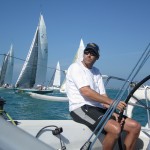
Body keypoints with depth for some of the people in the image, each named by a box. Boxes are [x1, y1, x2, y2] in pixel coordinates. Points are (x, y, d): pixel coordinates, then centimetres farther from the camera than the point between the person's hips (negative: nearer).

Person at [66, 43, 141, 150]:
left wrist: (112, 112, -5)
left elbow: (103, 97, 13)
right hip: (81, 108, -7)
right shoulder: (76, 67, -2)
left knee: (135, 126, -5)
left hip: (99, 109, 8)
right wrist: (112, 102, -20)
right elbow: (86, 92, -17)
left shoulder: (97, 72, 20)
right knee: (115, 129, -31)